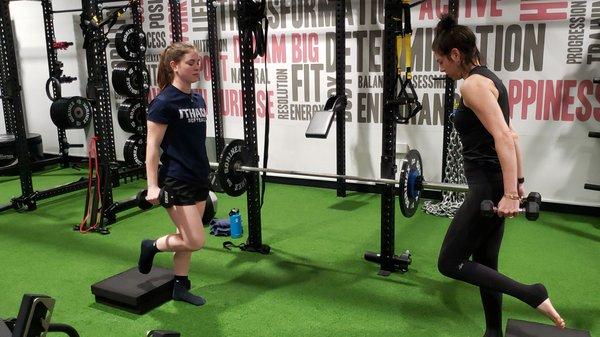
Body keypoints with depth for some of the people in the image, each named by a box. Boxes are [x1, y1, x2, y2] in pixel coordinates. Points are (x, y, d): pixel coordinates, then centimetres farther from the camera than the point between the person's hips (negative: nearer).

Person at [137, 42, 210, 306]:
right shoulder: (164, 102, -13)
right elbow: (152, 146, -14)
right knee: (195, 241, -8)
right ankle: (152, 246, 17)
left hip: (199, 178, 8)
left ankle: (180, 287, 27)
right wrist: (152, 186, -18)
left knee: (186, 237, 14)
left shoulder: (198, 100, 9)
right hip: (176, 181, -8)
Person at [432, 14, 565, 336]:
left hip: (488, 186, -10)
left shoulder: (473, 84, -15)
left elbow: (503, 137, -25)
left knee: (450, 263, -2)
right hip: (496, 184, 10)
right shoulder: (487, 79, 15)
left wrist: (509, 194, -27)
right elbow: (510, 135, 19)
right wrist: (518, 183, 22)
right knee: (484, 263, 16)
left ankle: (531, 294, -3)